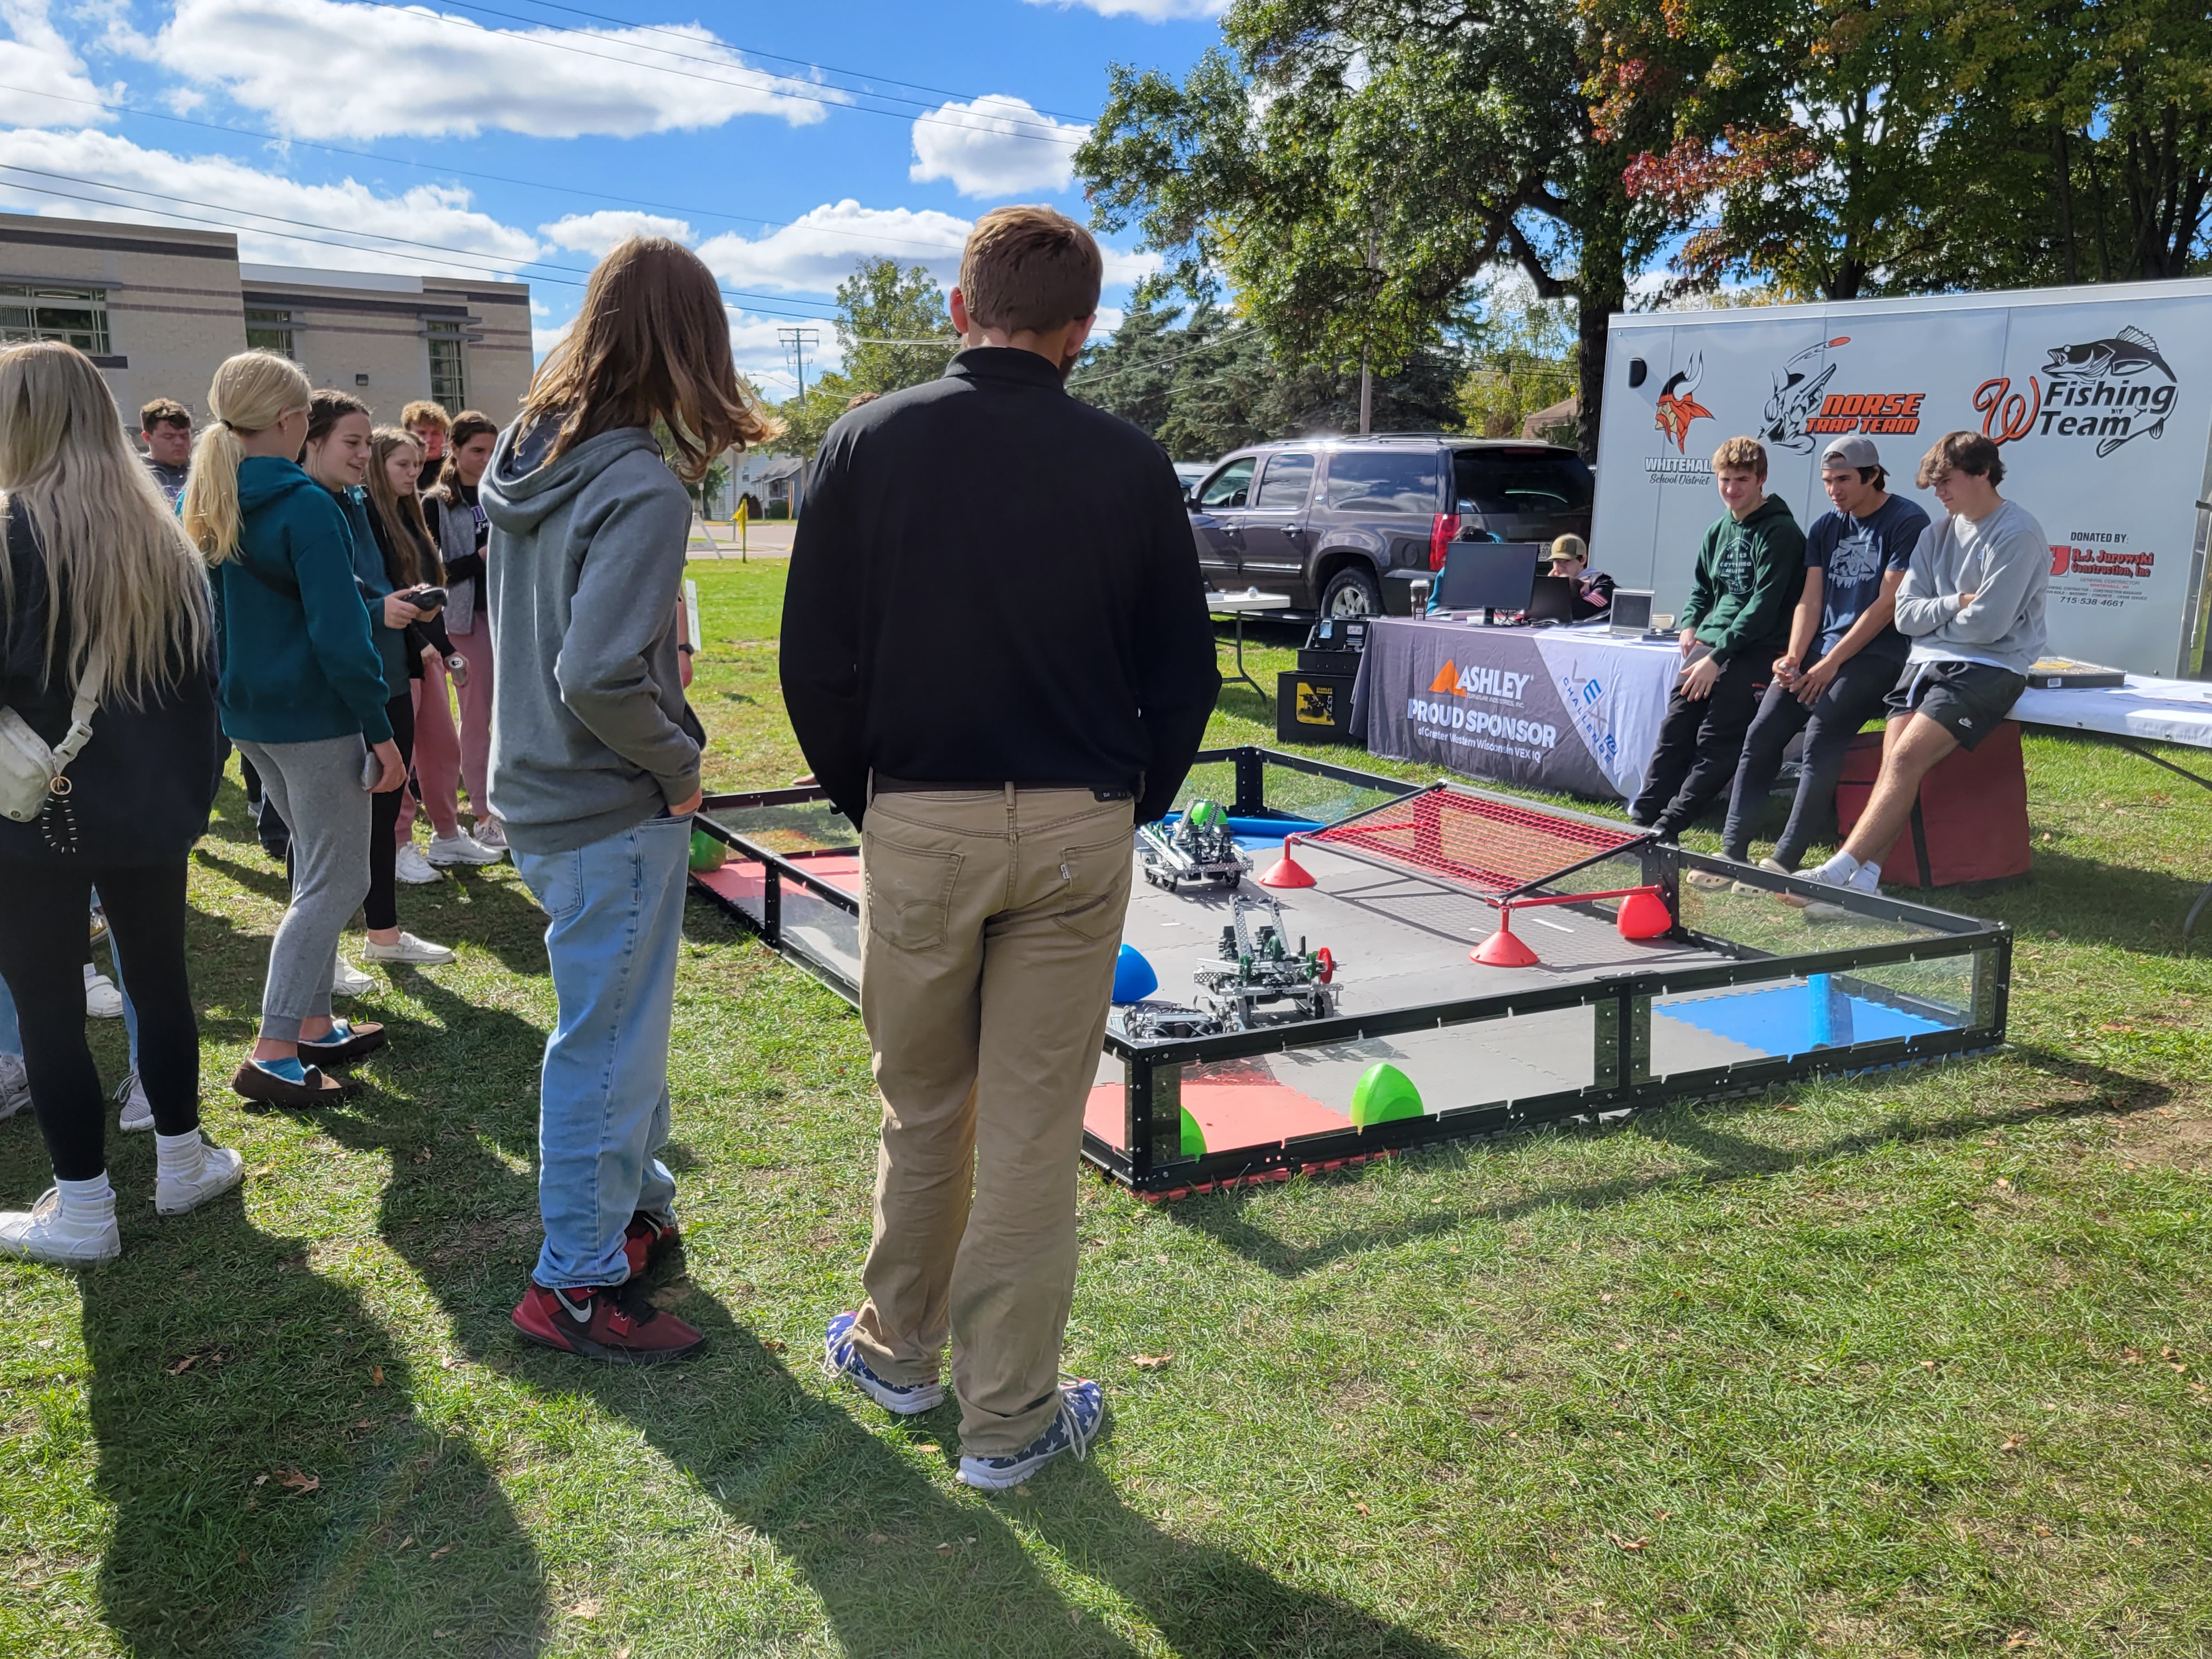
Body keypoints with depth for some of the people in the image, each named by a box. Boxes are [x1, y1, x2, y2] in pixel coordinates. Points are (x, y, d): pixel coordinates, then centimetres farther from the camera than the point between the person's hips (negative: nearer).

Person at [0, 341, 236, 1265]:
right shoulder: (158, 532, 5)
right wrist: (188, 788, 13)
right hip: (151, 806, 6)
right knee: (160, 977, 17)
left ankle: (82, 1212, 11)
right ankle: (182, 1162, 28)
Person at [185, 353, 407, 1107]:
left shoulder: (204, 501, 9)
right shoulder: (305, 506, -17)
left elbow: (204, 608, 17)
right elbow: (339, 635, -19)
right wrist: (381, 732, -15)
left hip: (245, 708, 9)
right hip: (313, 714, -9)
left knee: (317, 867, 19)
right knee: (336, 883, 0)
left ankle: (314, 1024, 25)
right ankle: (273, 1054, 0)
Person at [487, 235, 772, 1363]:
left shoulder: (524, 458, 5)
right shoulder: (642, 486, -22)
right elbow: (599, 675, -30)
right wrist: (677, 764, -14)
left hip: (536, 793, 9)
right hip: (612, 815, -9)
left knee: (620, 1022, 24)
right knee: (609, 1042, 5)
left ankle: (635, 1204, 41)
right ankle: (576, 1283, 19)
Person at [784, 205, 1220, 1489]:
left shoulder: (868, 442, -2)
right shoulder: (1130, 466, -2)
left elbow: (818, 666, -1)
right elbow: (1184, 679, 2)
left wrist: (867, 802, 12)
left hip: (918, 824, 1)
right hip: (1078, 830, 0)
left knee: (921, 1109, 18)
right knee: (1034, 1130, 7)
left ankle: (897, 1352, 37)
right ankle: (1009, 1418, 21)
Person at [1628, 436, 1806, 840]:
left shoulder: (1779, 532, -10)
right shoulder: (1719, 530, 13)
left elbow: (1764, 605, -17)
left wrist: (1718, 657, -20)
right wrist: (1690, 624, 5)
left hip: (1754, 651, -7)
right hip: (1710, 644, 7)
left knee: (1716, 743, -12)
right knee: (1674, 731, -1)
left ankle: (1666, 830, -14)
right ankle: (1642, 820, 1)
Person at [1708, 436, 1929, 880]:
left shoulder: (1907, 522, -6)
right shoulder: (1824, 528, 15)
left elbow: (1888, 603, -12)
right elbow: (1810, 600, 10)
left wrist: (1831, 663, -16)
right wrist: (1794, 657, -8)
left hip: (1876, 655, -6)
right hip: (1820, 651, 6)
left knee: (1821, 735, -26)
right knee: (1761, 733, -11)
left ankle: (1784, 861, -25)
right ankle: (1733, 852, -11)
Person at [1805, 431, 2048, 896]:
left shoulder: (2018, 535, -7)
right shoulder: (1938, 534, 16)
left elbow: (1986, 625, -14)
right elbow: (1905, 615, 10)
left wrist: (1934, 615, 2)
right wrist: (1956, 604, -6)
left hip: (1989, 668, -7)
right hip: (1927, 661, 7)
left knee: (1907, 758, -22)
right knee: (1894, 763, -15)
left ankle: (1839, 871, -28)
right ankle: (1863, 879, -26)